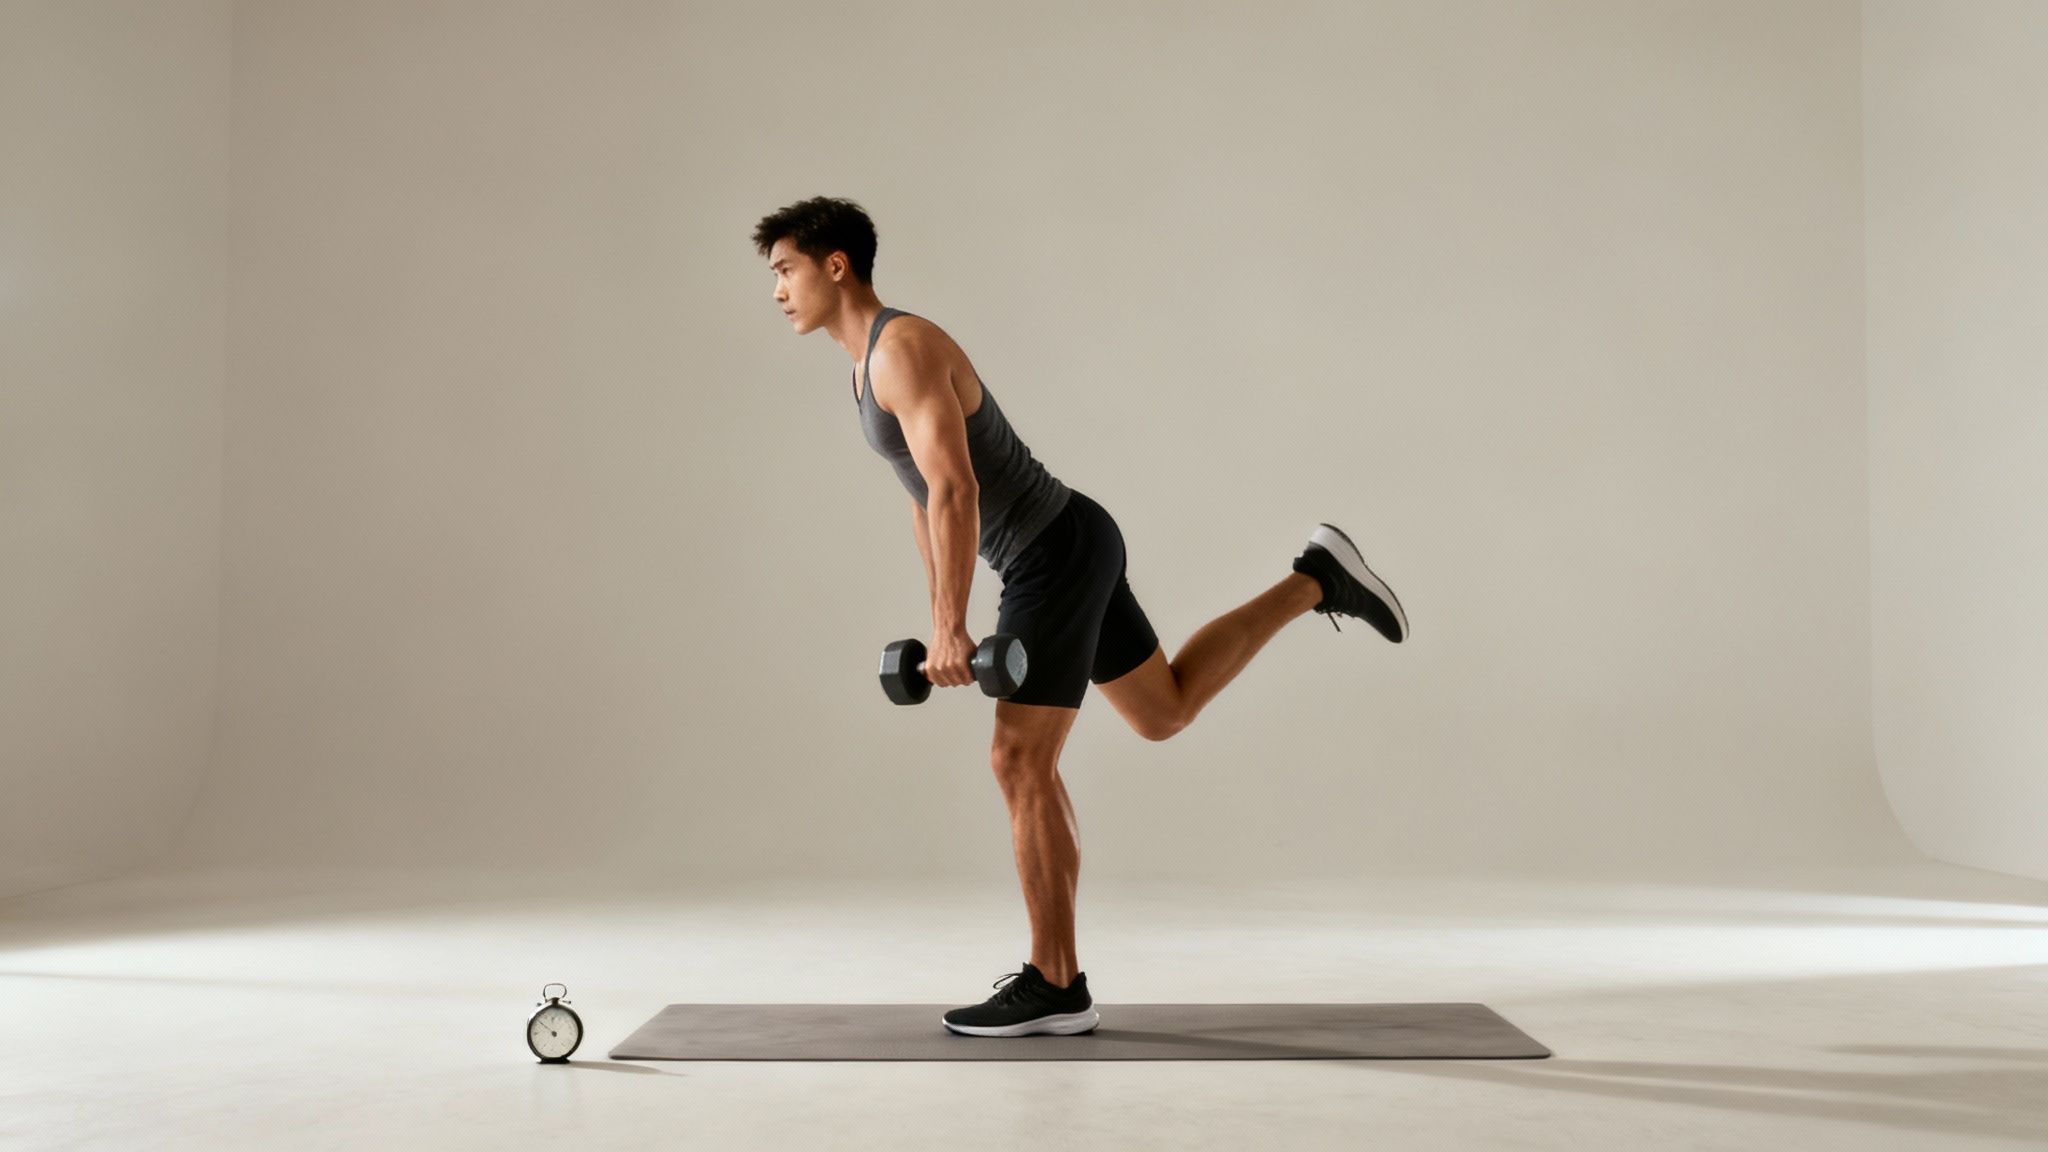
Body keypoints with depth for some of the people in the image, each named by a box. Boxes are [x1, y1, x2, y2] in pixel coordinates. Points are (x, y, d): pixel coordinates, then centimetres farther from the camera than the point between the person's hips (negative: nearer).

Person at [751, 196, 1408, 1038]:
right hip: (1059, 550, 10)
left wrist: (949, 628, -28)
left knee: (1019, 765, -8)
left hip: (1058, 551, -10)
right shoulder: (876, 360, 15)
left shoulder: (903, 348, -18)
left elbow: (956, 492, -27)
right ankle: (1313, 582, 24)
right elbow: (925, 500, 22)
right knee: (1167, 712, 20)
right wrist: (939, 623, 22)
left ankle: (1054, 987, -1)